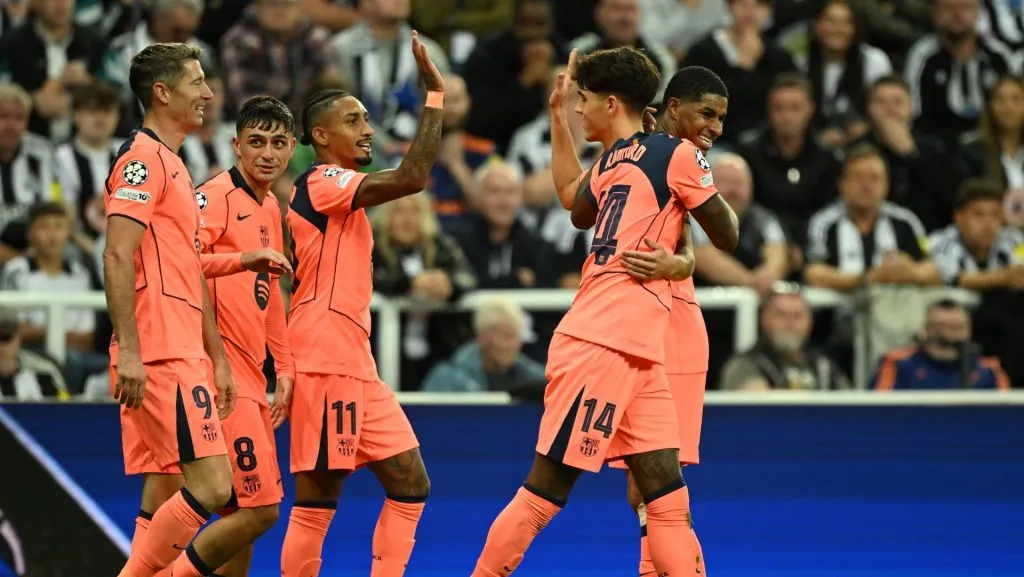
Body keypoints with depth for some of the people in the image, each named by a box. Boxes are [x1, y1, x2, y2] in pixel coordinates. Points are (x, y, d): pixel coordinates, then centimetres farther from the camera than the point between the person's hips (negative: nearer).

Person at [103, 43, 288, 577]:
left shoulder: (174, 167, 23)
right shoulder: (142, 157, -8)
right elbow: (117, 257, -17)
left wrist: (217, 358, 24)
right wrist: (128, 350, -24)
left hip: (180, 355, 10)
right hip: (162, 355, -10)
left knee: (162, 498, 6)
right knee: (210, 487, -15)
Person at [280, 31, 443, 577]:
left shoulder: (340, 192, 21)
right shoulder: (322, 181, -10)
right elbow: (411, 178, -24)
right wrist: (434, 92, -21)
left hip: (356, 366, 10)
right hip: (326, 363, -10)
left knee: (410, 485, 7)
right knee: (317, 501, -7)